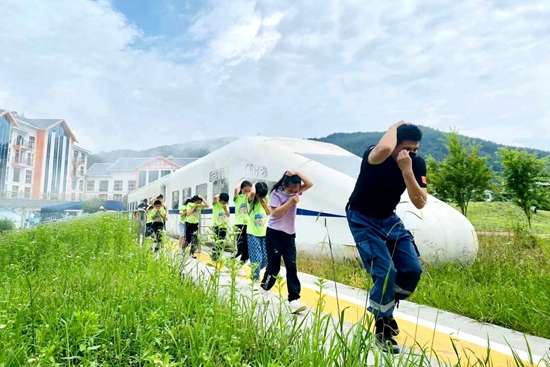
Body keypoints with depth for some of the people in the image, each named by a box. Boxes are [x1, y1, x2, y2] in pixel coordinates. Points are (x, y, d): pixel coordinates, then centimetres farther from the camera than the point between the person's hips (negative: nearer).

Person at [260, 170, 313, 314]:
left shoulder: (296, 191, 6)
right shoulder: (276, 193, -10)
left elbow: (309, 184, -5)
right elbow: (274, 212, -18)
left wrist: (297, 173, -11)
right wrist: (291, 202, -22)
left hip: (289, 235, 5)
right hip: (274, 234, -5)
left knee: (291, 266, -3)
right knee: (273, 266, 2)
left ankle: (293, 300, -6)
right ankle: (263, 290, 25)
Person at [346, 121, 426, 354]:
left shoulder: (417, 163, -12)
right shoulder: (375, 155, -26)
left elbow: (420, 203, -19)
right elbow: (385, 148, -53)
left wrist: (407, 170, -31)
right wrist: (395, 126, -31)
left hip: (389, 218, 6)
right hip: (363, 219, -6)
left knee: (413, 270, 0)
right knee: (385, 272, -14)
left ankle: (385, 306, 28)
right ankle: (382, 328, 10)